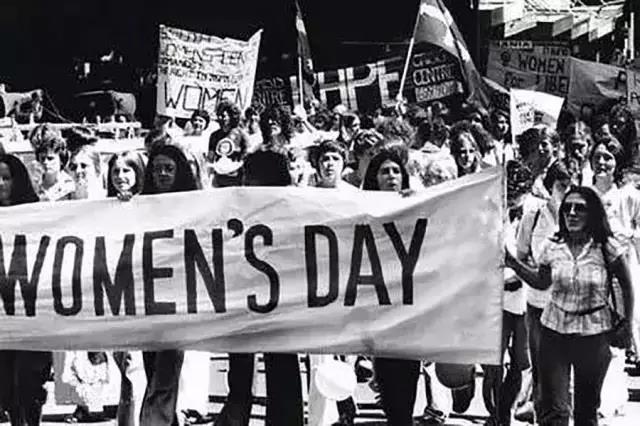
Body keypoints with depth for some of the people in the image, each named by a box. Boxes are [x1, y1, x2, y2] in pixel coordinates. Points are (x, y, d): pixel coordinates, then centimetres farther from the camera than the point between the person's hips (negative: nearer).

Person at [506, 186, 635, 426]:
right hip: (554, 333, 1)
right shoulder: (552, 247, -2)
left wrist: (627, 324, 2)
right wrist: (513, 264, 3)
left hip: (594, 335, -1)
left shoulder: (607, 247, -10)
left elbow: (626, 286, 2)